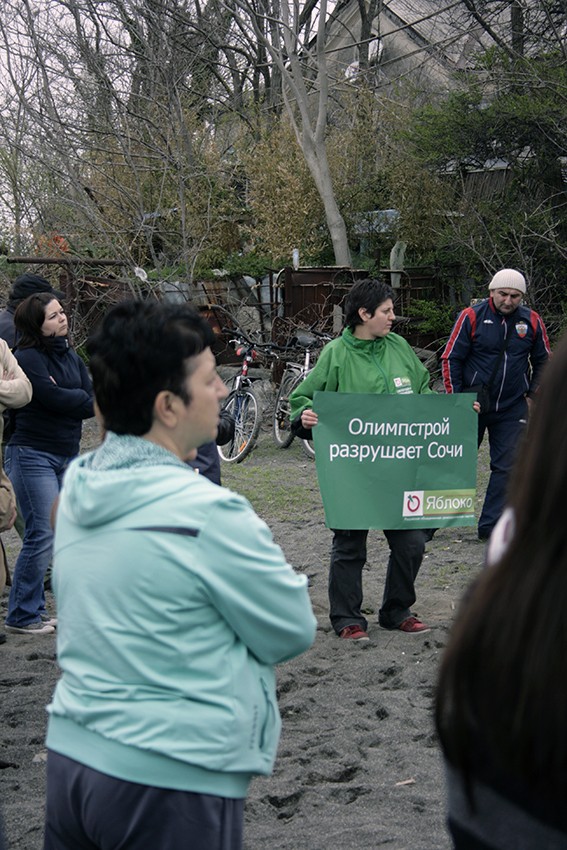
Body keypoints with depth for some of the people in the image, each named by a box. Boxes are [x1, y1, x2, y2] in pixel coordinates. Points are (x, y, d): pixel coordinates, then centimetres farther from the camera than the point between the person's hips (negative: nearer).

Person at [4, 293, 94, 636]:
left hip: (66, 455, 7)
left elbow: (91, 402, 2)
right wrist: (81, 398, -2)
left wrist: (66, 399, -14)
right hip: (33, 454, -7)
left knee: (48, 534, 9)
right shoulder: (28, 358, -11)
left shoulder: (72, 357, 11)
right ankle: (22, 616, 1)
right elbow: (53, 399, -20)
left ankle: (34, 608, 19)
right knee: (43, 534, -8)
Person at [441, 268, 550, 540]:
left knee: (506, 467, 1)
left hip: (512, 409, 3)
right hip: (472, 405, -2)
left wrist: (533, 395, 8)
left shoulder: (532, 321, 0)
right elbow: (451, 359, -4)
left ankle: (490, 526, 9)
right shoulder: (472, 317, -9)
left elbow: (543, 361, 15)